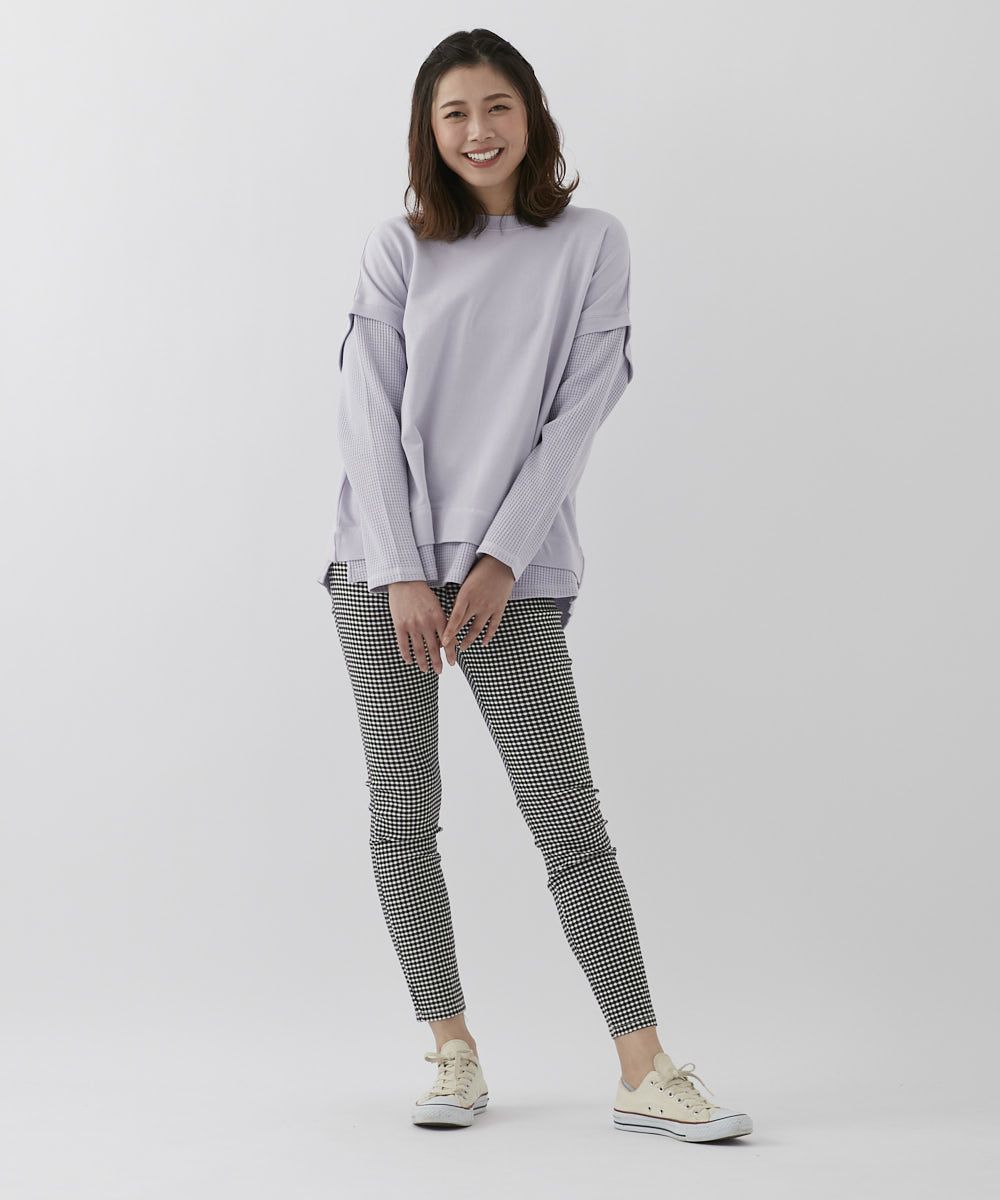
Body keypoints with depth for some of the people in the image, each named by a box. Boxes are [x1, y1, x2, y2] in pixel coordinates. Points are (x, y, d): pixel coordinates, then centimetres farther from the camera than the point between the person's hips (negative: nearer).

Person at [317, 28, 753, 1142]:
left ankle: (644, 1073, -3)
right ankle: (452, 1052, 13)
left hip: (514, 572, -2)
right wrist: (403, 576, -9)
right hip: (383, 569, 2)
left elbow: (576, 416, -1)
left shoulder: (591, 244, 6)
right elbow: (370, 416, 1)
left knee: (569, 822, -6)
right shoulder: (396, 249, 7)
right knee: (401, 818, 2)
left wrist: (499, 561, -9)